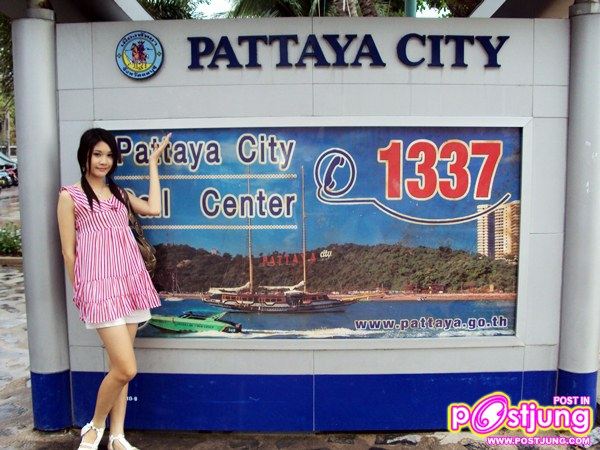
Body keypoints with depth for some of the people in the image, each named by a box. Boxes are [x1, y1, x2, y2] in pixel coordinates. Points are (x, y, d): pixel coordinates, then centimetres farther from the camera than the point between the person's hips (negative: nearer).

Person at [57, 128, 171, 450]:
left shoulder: (119, 193, 16)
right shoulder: (70, 196, 0)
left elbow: (153, 209, -1)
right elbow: (69, 251, 1)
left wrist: (153, 163, 8)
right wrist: (80, 292, 2)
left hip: (131, 282, 5)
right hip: (99, 286, -5)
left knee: (120, 366, 9)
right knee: (126, 368, -10)